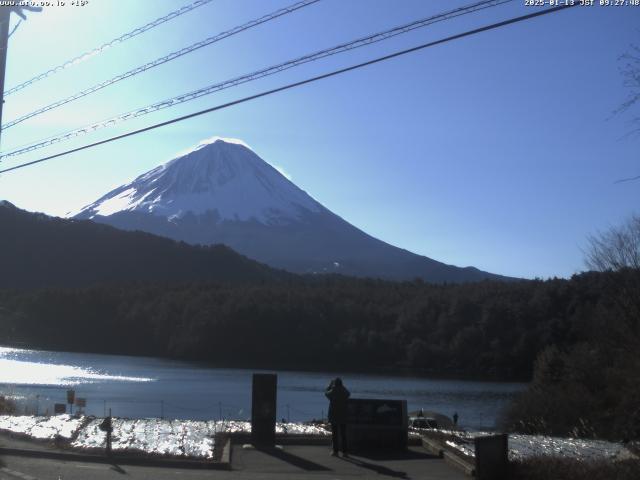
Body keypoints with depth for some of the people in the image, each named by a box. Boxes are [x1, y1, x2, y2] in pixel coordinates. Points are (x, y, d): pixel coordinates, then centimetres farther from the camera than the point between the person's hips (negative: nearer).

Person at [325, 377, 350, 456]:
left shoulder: (332, 392, -12)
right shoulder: (344, 392, -8)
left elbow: (326, 392, 10)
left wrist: (330, 385, 19)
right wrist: (341, 386, 16)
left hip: (333, 416, -1)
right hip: (343, 417, 1)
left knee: (334, 434, 8)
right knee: (343, 434, 6)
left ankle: (335, 451, 8)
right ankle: (344, 451, 5)